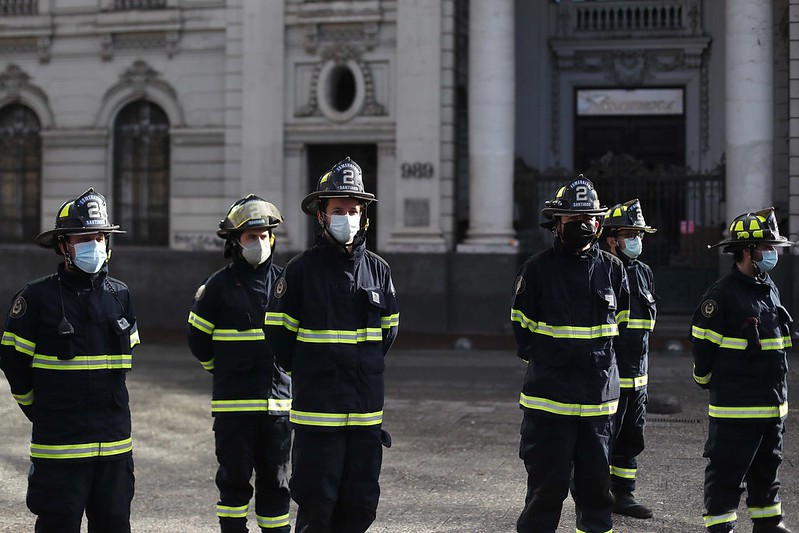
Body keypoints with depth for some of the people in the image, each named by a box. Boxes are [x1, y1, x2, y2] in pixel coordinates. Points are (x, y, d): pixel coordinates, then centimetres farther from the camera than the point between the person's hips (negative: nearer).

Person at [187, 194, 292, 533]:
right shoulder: (218, 286, -2)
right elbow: (198, 340, 6)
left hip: (277, 399, 3)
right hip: (233, 403, -2)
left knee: (275, 479, 8)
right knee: (235, 479, 2)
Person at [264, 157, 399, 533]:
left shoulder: (378, 269, 7)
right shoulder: (301, 269, -5)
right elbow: (279, 332, 1)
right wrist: (307, 374, 7)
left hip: (366, 411, 4)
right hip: (317, 412, -4)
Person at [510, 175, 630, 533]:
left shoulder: (613, 269, 6)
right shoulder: (538, 269, -2)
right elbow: (521, 325, 7)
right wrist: (541, 360, 3)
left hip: (599, 394, 3)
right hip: (549, 396, -3)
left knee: (596, 480, 11)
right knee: (548, 483, -1)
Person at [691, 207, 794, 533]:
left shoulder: (771, 291, 11)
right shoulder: (722, 295, -15)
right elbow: (703, 344, -11)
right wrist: (707, 381, 2)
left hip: (772, 405, 8)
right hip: (735, 408, -8)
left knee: (767, 469, 18)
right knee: (727, 472, 0)